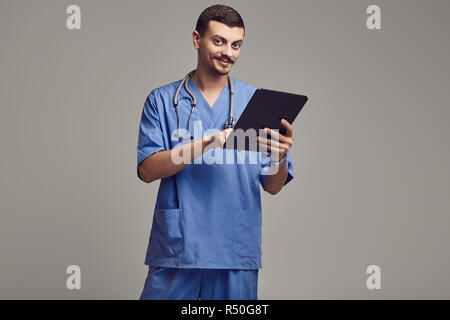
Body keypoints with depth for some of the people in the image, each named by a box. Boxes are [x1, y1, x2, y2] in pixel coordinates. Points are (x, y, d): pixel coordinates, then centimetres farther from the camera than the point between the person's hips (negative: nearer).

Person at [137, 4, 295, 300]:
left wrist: (280, 158, -19)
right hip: (176, 249, -1)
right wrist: (204, 145, -21)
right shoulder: (162, 101, 5)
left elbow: (273, 187, 3)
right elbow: (147, 170, -8)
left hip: (236, 252, 1)